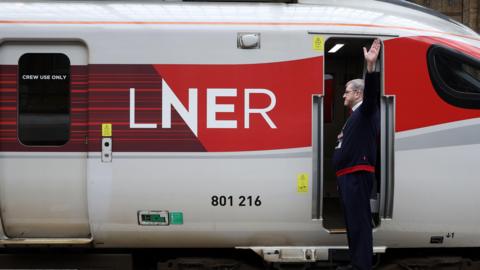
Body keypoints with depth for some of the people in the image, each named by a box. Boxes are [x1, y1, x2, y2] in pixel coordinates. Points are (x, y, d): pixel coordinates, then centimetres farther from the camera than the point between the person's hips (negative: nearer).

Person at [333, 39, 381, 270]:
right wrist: (342, 139, 17)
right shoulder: (354, 116, 23)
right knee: (352, 221, 14)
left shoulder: (367, 110, -5)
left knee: (359, 221, -12)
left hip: (358, 174, -10)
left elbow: (372, 91, -25)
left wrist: (371, 66, -37)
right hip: (347, 176, 10)